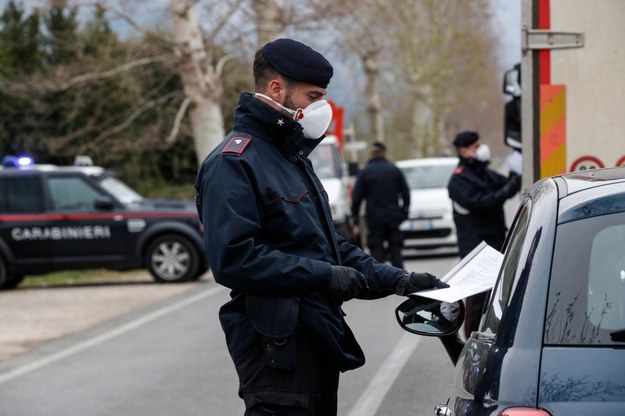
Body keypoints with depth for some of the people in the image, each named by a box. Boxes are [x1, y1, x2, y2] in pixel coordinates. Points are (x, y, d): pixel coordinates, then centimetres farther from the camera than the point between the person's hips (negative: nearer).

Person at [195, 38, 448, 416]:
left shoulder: (293, 156, 18)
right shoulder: (234, 162, -13)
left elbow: (330, 244, 23)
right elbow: (233, 258, -25)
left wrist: (397, 280, 11)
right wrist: (325, 275, -22)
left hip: (318, 340, 10)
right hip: (278, 345, -10)